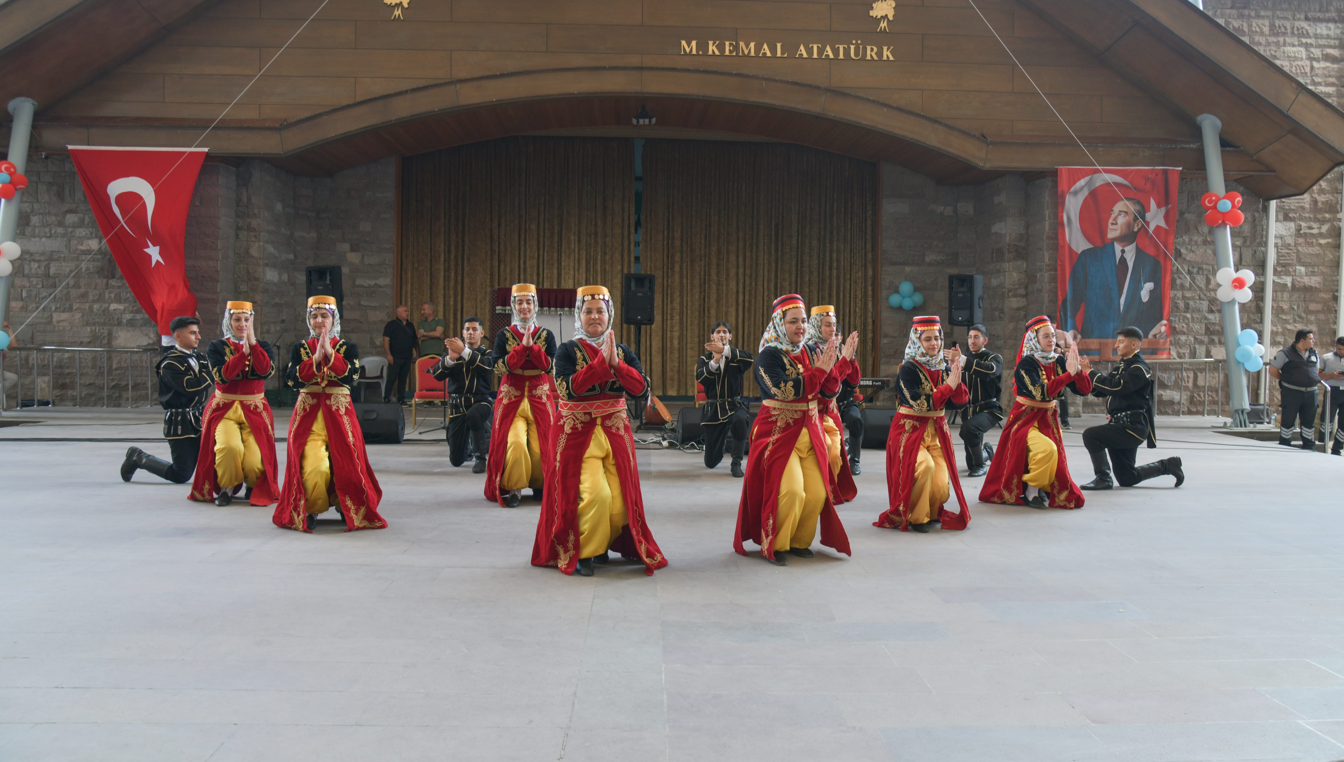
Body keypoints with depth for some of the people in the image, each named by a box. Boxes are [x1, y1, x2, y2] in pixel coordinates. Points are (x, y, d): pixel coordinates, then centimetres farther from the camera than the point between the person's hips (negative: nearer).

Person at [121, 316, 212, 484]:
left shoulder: (199, 357, 12)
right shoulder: (170, 364, -12)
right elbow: (191, 388, -24)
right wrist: (209, 372, -16)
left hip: (199, 418, 7)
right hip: (180, 423, -7)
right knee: (181, 476, 0)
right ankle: (138, 458, 18)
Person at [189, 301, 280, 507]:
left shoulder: (263, 347, 9)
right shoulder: (216, 347, 5)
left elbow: (266, 371, -13)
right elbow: (223, 376, -13)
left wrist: (252, 343, -17)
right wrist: (243, 351, -18)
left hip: (255, 411, 1)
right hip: (224, 410, -1)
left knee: (254, 462, -19)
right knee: (230, 447, -32)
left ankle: (254, 487, 18)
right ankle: (226, 488, -2)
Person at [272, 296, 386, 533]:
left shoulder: (348, 348, 8)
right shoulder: (299, 348, 11)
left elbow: (351, 377, -11)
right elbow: (292, 380, -6)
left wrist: (330, 353, -17)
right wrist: (316, 358, -16)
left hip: (340, 415, 0)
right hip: (308, 415, 0)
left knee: (346, 466, -10)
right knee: (314, 467, -20)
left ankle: (345, 506, 21)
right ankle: (310, 509, 6)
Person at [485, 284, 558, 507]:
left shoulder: (546, 335, 6)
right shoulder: (504, 335, 4)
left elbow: (550, 366, -6)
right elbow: (498, 367, -8)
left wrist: (532, 346, -17)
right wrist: (522, 347, -15)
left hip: (540, 398, 1)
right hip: (512, 398, -1)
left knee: (540, 447, -5)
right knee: (515, 444, -20)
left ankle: (540, 485, 21)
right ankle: (512, 488, -1)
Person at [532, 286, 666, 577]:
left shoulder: (623, 352, 9)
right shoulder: (567, 351, -1)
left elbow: (642, 389, -5)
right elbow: (568, 388, -18)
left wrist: (616, 364, -17)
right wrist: (601, 361, -20)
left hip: (615, 432, 4)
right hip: (578, 433, -3)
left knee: (619, 501, -3)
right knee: (596, 495, -21)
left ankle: (601, 544, 27)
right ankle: (583, 553, 2)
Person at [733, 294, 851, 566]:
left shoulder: (810, 352, 10)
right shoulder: (768, 355, -8)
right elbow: (786, 391, -22)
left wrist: (832, 362, -8)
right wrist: (819, 371, -17)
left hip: (810, 433, 6)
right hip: (778, 434, -6)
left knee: (817, 493, -4)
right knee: (790, 491, -18)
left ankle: (799, 541, 17)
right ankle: (773, 546, 0)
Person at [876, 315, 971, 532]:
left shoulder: (943, 366, 7)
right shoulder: (908, 369, -10)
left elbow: (961, 401, -1)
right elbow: (919, 403, -21)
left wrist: (957, 372, -12)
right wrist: (948, 386, -19)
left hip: (937, 430, 5)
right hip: (911, 430, -5)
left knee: (941, 489, -10)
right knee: (925, 466, -32)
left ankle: (931, 513, 25)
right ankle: (915, 518, -10)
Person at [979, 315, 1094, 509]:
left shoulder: (1059, 361, 0)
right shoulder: (1026, 363, -15)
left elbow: (1083, 390, -3)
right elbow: (1041, 393, -29)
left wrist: (1079, 371, -23)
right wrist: (1069, 373, -30)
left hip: (1049, 418, 6)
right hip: (1026, 418, -6)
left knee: (1056, 463, 2)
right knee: (1047, 449, -31)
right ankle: (1031, 491, -10)